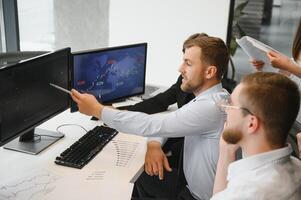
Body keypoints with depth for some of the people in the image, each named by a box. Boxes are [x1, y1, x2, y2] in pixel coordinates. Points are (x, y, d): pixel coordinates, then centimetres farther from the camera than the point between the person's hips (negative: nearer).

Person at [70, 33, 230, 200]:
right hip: (191, 185, 8)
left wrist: (97, 110, -22)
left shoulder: (212, 107, -31)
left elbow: (151, 125, -30)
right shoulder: (209, 97, 0)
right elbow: (163, 123, 7)